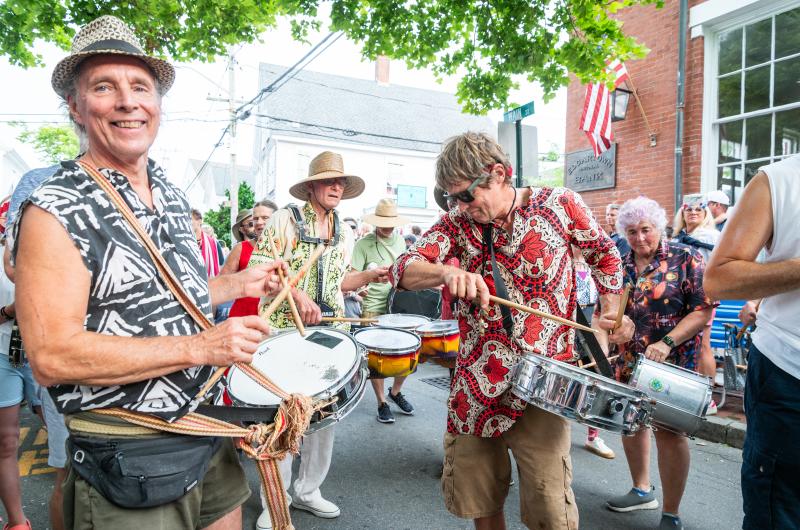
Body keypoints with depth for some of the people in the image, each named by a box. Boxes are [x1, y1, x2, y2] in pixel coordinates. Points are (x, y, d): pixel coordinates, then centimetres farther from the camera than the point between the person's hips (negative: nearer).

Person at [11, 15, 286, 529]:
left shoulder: (172, 196, 7)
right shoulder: (54, 212, -16)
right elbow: (52, 356, -23)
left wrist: (240, 283, 10)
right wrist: (200, 347, -26)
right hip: (126, 461, -7)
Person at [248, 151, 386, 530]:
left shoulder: (345, 233, 12)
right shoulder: (286, 219, -6)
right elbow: (259, 269, -12)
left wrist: (371, 276, 2)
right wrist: (298, 295, -24)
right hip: (285, 331, -5)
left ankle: (307, 491, 29)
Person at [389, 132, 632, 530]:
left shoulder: (559, 205, -3)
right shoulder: (457, 222, 1)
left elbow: (604, 253, 15)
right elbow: (402, 271, -12)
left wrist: (612, 308, 4)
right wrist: (446, 272, -32)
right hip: (475, 384, 3)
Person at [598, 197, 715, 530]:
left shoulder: (685, 259, -7)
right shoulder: (619, 266, 5)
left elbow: (704, 310, -13)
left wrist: (666, 343, -23)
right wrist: (602, 349, -7)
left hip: (673, 362, -5)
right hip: (627, 361, 6)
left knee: (668, 430, -4)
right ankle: (642, 490, 37)